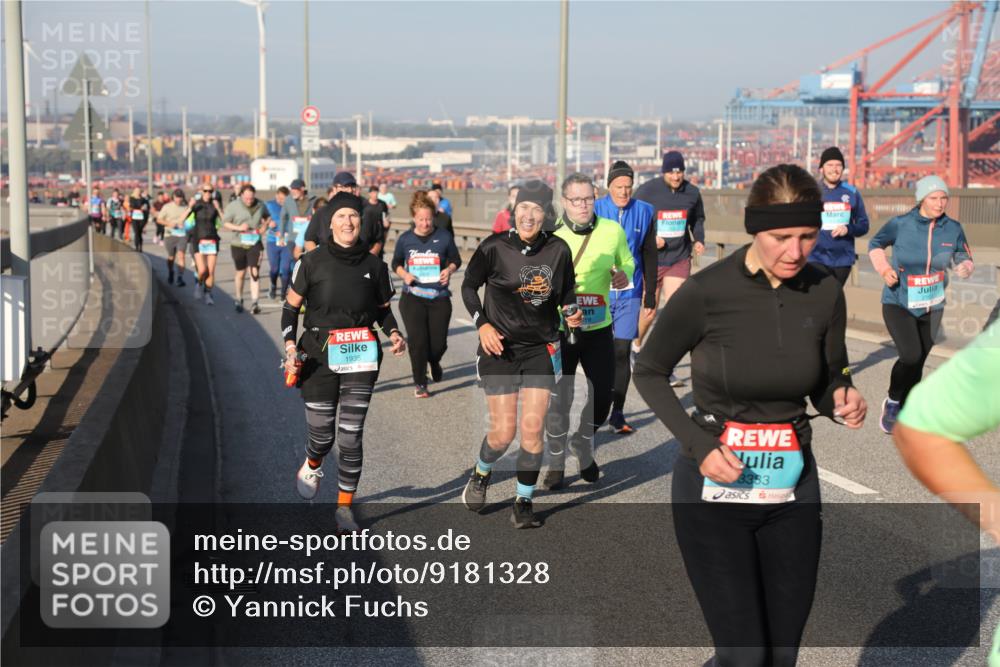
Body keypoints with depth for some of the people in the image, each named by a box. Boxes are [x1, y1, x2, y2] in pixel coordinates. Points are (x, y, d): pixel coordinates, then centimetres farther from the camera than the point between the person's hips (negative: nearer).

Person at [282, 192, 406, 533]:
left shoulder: (374, 265, 4)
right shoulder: (312, 262, -2)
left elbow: (383, 309, 15)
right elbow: (290, 306, 5)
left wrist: (394, 333, -4)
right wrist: (290, 346, -7)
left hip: (361, 356, 1)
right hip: (319, 357, -1)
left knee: (351, 436, -1)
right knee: (322, 434, 3)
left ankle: (345, 507, 13)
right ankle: (312, 467, 40)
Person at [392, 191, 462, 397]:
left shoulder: (444, 237, -3)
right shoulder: (405, 239, 0)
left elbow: (456, 260, 10)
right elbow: (396, 263, 14)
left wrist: (450, 270, -12)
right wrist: (404, 274, -6)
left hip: (439, 297, 0)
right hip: (413, 297, 0)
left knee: (438, 343, 1)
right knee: (417, 341, -7)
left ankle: (434, 362, 39)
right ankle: (420, 384, 11)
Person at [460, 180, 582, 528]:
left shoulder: (558, 249, -2)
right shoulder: (494, 247, -9)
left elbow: (566, 292, 13)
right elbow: (468, 286, 3)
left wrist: (572, 313, -8)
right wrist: (482, 323, -10)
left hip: (541, 348, 2)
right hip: (499, 347, -2)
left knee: (532, 430, -5)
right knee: (503, 433, -3)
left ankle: (523, 502, 12)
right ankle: (481, 473, 31)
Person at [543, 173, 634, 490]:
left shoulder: (613, 231, -3)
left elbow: (627, 261, 13)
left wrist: (624, 275, -9)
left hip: (598, 329, 2)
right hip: (557, 329, -2)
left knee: (602, 396, 6)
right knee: (557, 399, 1)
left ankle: (583, 447, 34)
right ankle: (556, 462, 21)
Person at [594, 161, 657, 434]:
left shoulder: (643, 212, 3)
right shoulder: (594, 210, -2)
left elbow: (650, 257, 9)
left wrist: (650, 298, 7)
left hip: (629, 293, 1)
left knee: (622, 353, 3)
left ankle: (617, 413, 12)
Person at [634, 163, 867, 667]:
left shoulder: (825, 293, -5)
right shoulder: (706, 292, -16)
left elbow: (826, 385, 9)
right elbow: (649, 372, -2)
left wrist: (844, 402, -14)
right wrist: (698, 445, -14)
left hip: (792, 490, 4)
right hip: (715, 488, -4)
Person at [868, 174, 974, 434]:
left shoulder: (953, 229, -5)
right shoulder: (900, 224, -13)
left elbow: (965, 259, 6)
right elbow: (875, 244, 4)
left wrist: (965, 267, -18)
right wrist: (884, 268, -13)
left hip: (932, 307, 4)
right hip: (898, 303, -4)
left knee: (917, 363, 9)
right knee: (911, 356, -20)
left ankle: (901, 413, 29)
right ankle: (892, 402, 7)